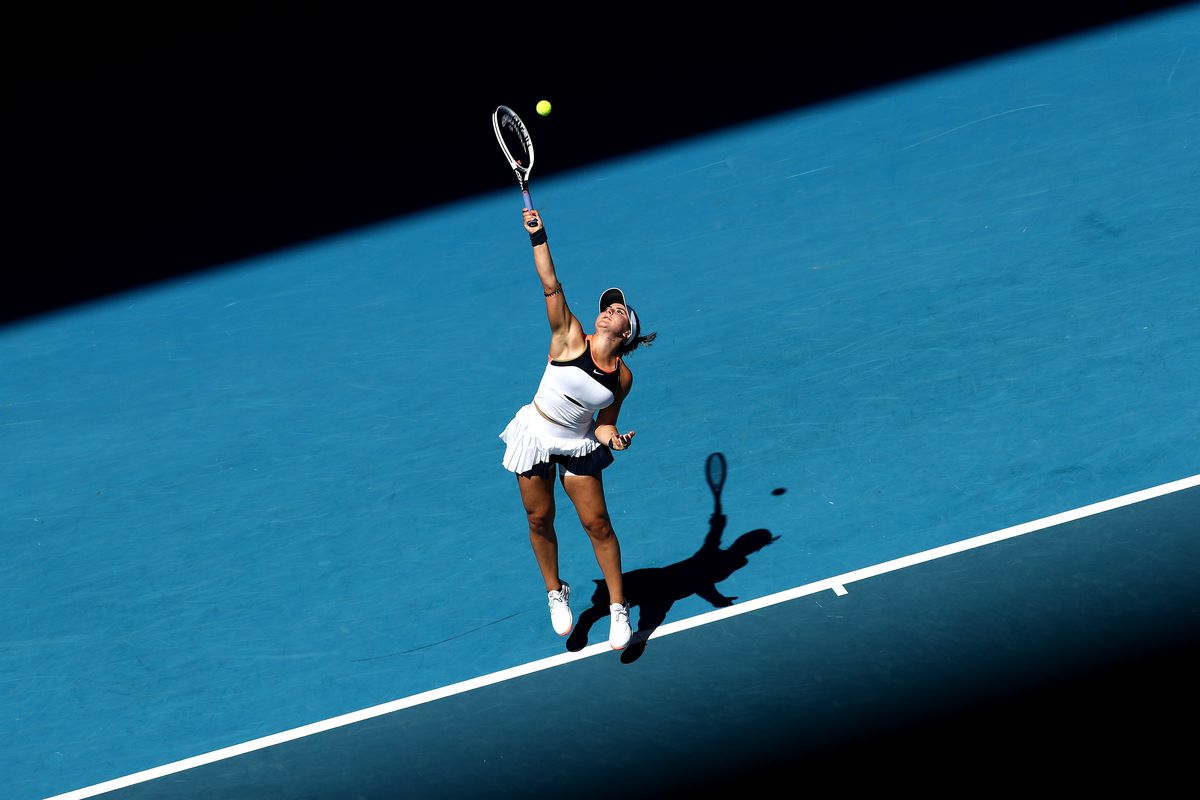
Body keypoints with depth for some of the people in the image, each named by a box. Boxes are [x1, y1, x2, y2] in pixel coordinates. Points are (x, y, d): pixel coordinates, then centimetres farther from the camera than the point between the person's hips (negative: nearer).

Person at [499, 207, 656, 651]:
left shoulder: (622, 376, -9)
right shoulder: (570, 339, -15)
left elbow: (603, 422, -1)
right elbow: (551, 286, -21)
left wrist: (612, 436, -22)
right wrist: (538, 236, -26)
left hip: (578, 446, 1)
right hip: (534, 437, 0)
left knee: (597, 523, 0)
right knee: (540, 519, 9)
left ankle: (618, 607, 14)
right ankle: (555, 593, 31)